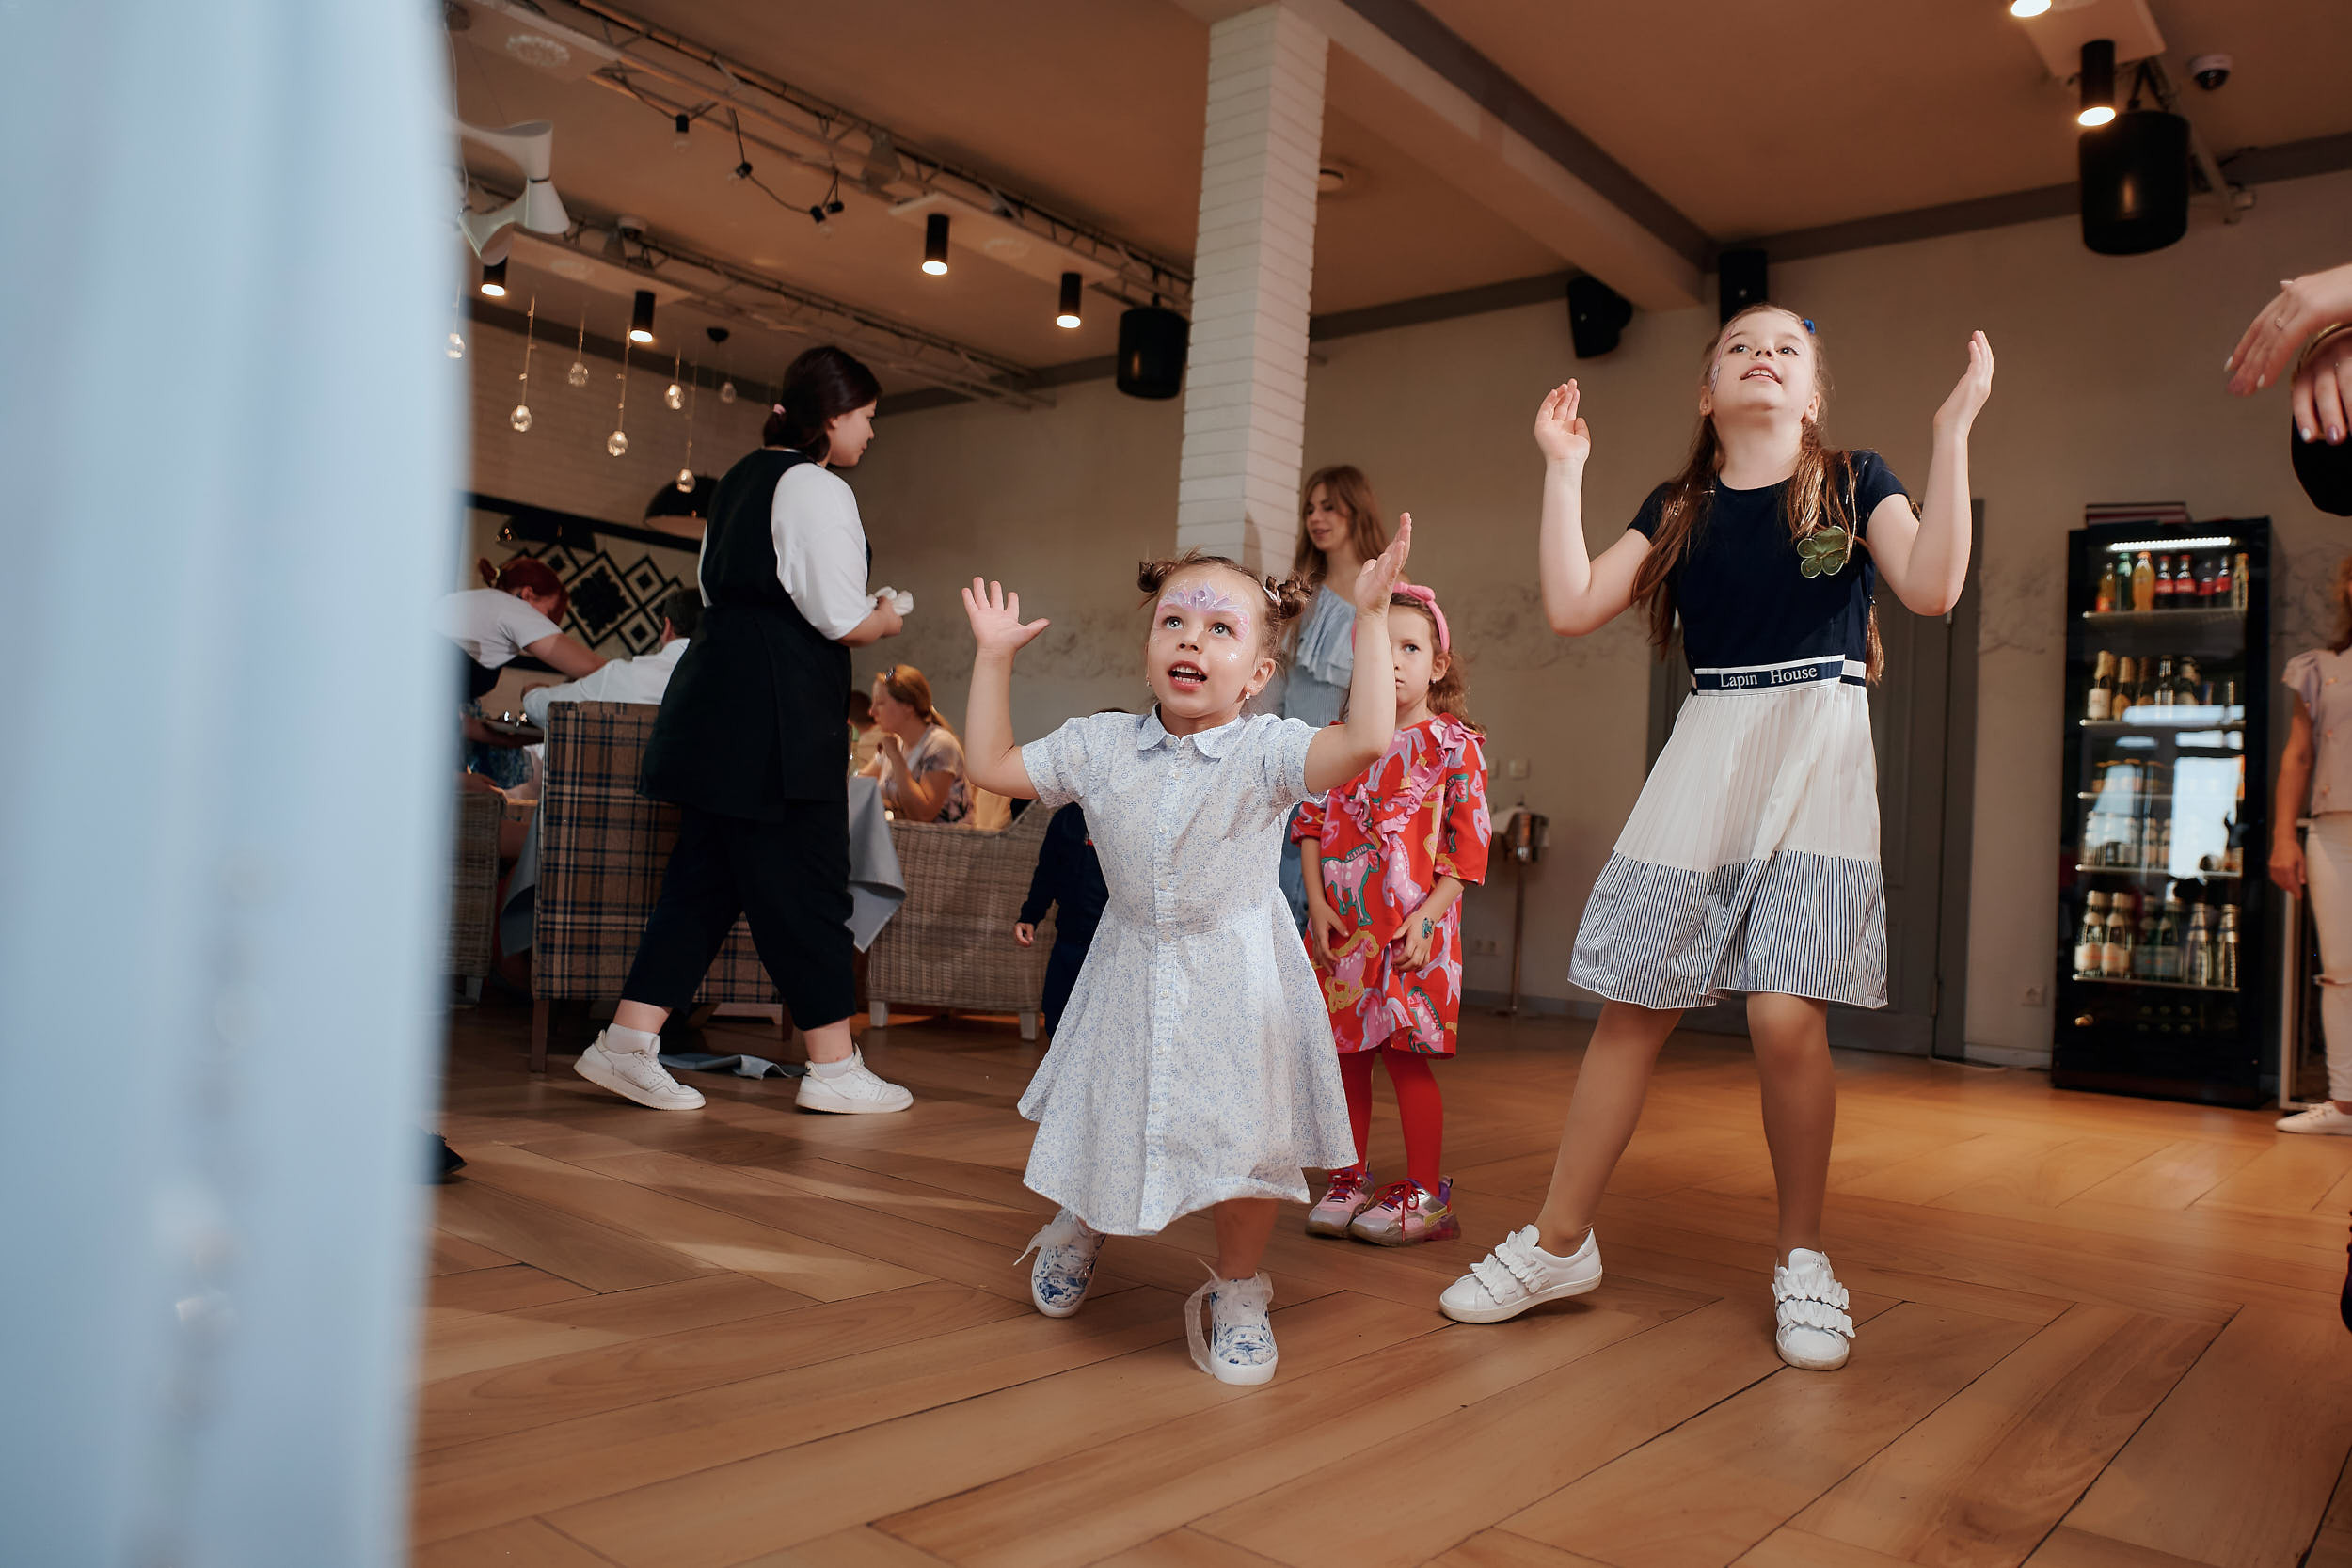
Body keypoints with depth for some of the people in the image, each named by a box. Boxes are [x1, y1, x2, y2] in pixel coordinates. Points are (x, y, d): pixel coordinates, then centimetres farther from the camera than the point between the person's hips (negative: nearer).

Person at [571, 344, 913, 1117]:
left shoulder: (744, 478, 18)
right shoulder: (818, 490, -10)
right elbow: (844, 621, -16)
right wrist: (886, 620, 6)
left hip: (718, 699, 9)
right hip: (778, 712, -9)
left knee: (705, 875, 12)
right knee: (802, 880, -3)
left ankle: (629, 1041, 12)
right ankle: (835, 1067, 6)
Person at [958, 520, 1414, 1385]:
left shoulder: (1266, 751, -14)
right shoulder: (1101, 746, -2)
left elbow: (1365, 739, -32)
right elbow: (991, 765, 7)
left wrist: (1370, 617, -31)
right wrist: (994, 656, 7)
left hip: (1235, 982, -3)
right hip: (1132, 977, 3)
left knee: (1242, 1143, -1)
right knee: (1101, 1124, 15)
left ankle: (1237, 1296, 26)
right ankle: (1079, 1226, 50)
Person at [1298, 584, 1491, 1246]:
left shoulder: (1453, 745, -3)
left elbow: (1469, 844, -5)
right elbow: (1311, 824, 8)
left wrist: (1426, 916, -13)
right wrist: (1316, 902, -3)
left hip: (1412, 925, -4)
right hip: (1341, 924, 4)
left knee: (1405, 1056, -1)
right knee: (1344, 1052, 10)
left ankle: (1426, 1192, 13)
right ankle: (1350, 1179, 24)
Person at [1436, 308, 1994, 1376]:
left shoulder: (1852, 482, 8)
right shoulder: (1679, 508, 14)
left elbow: (1931, 587, -9)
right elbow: (1571, 608, 3)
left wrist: (1953, 431, -11)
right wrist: (1563, 469, 5)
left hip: (1818, 747, -2)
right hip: (1707, 750, 2)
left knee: (1786, 1015, -13)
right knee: (1632, 1006, 1)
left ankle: (1802, 1258, 9)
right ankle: (1560, 1242, 12)